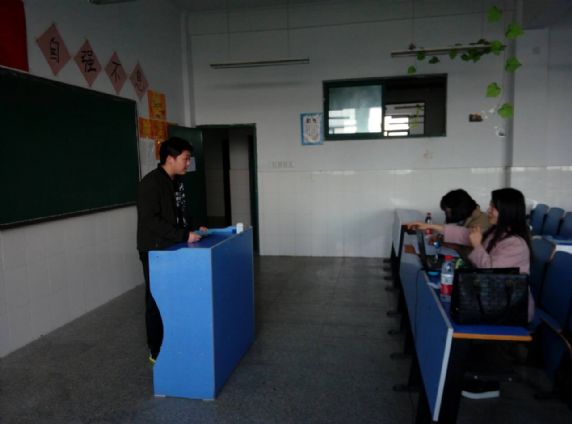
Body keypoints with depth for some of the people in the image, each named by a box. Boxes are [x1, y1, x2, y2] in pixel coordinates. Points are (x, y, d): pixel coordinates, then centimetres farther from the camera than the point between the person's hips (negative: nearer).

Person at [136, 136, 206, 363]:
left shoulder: (177, 182, 9)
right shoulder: (151, 183, -19)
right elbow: (150, 221, -26)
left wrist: (193, 229, 5)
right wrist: (184, 236, -27)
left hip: (174, 249, 8)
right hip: (155, 252, -8)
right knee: (157, 301, 3)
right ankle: (157, 352, 18)